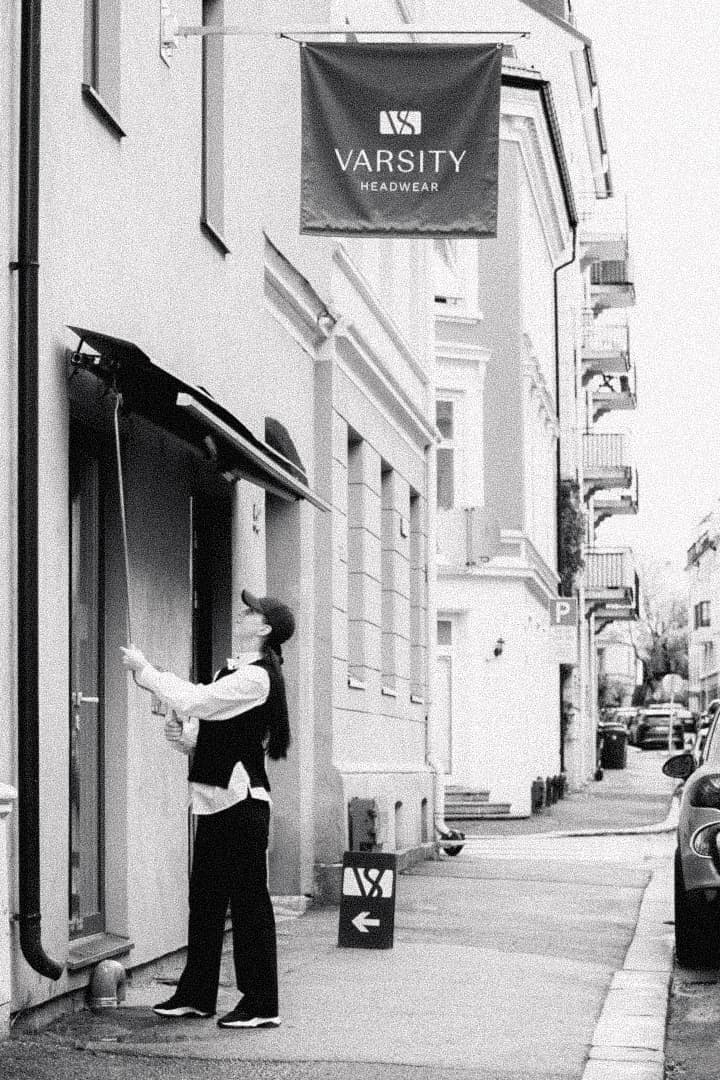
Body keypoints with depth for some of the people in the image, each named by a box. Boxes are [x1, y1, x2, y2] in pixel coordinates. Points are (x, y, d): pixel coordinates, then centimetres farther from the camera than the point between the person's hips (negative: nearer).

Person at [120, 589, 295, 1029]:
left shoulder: (256, 677, -14)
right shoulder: (232, 671, 16)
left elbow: (194, 700, -19)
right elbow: (210, 729, 22)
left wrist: (145, 670, -9)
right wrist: (181, 733, 1)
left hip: (242, 800, -10)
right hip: (217, 799, 10)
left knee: (249, 902, -5)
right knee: (205, 898, 13)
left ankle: (262, 1005, 0)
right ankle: (197, 994, 21)